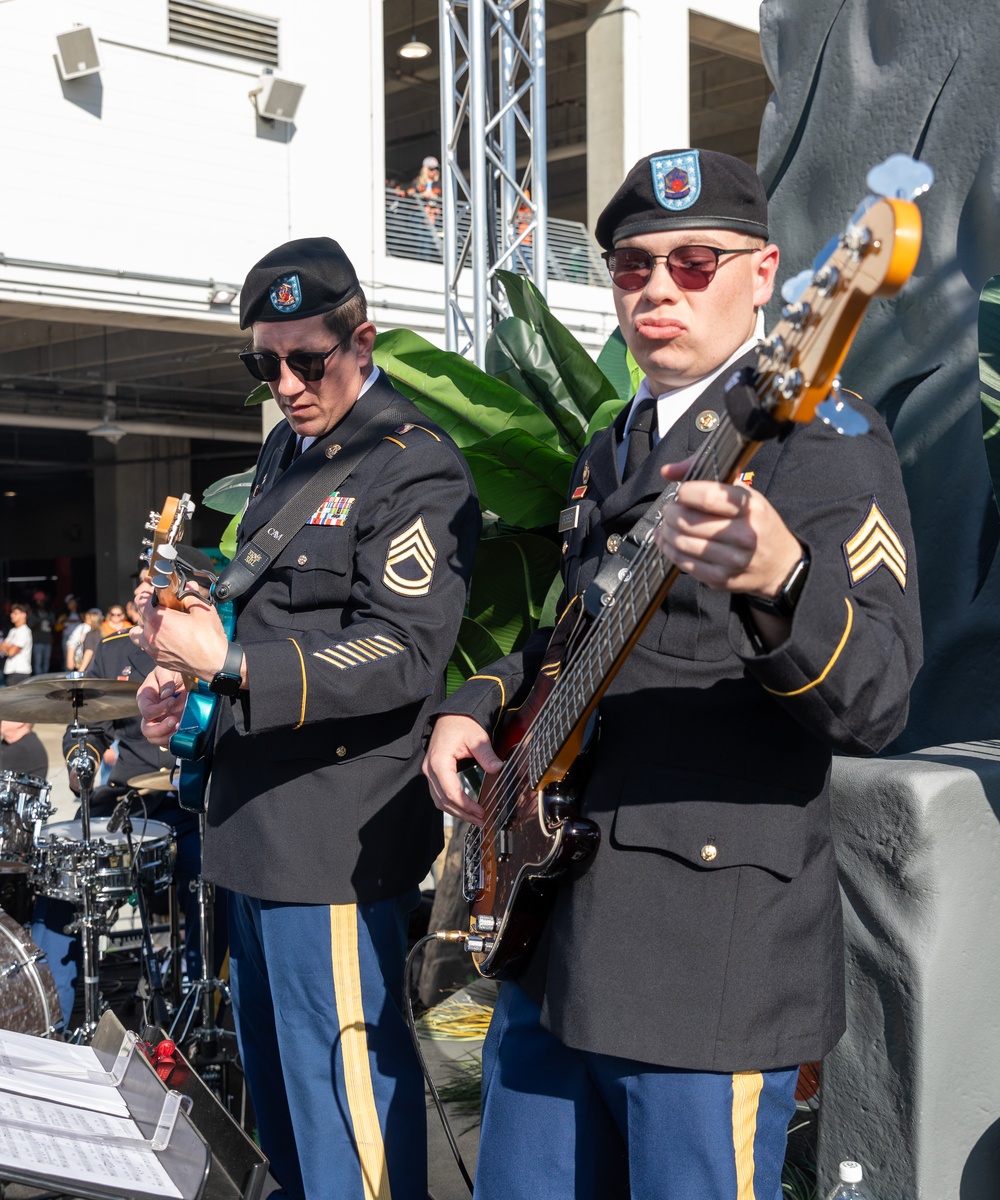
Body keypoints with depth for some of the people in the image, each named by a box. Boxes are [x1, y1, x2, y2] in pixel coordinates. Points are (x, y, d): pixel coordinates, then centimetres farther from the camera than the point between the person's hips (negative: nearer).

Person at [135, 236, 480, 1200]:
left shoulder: (417, 469, -13)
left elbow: (406, 655, -23)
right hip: (256, 824, 9)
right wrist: (183, 684, 9)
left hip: (337, 834, -9)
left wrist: (233, 666, -30)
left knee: (341, 1077, -4)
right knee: (273, 1074, 22)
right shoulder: (285, 451, 15)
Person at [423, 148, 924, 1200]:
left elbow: (876, 704, -22)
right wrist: (474, 706, 8)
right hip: (554, 927, 8)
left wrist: (777, 583, -42)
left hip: (712, 952, -8)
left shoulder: (817, 441, -10)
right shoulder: (613, 451, 16)